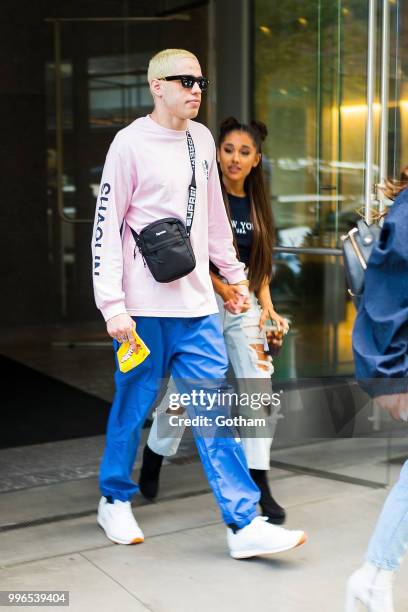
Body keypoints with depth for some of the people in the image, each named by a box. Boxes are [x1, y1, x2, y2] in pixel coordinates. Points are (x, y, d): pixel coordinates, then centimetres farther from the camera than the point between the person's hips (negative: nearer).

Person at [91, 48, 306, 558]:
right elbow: (106, 227, -10)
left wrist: (233, 272, 22)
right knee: (133, 406, 8)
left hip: (197, 305, 5)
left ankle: (244, 524, 2)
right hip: (144, 308, -5)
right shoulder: (131, 143, -7)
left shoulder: (202, 139, 11)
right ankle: (115, 501, 30)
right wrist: (113, 305, -16)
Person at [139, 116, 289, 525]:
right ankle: (153, 458, 32)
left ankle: (259, 486, 3)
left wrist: (267, 305, 0)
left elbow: (261, 264, 14)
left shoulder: (257, 204, 9)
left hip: (246, 306, 4)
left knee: (259, 389, -5)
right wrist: (219, 285, -21)